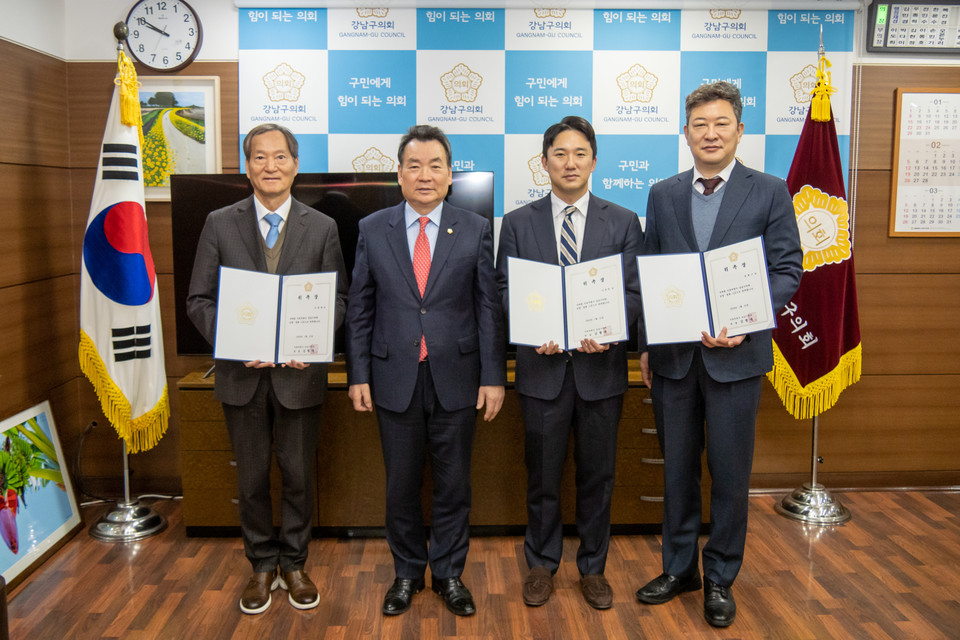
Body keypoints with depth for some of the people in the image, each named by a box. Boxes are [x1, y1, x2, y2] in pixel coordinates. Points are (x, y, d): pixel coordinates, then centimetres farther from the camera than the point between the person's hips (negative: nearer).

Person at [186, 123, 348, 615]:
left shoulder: (322, 227, 1)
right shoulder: (220, 224, 1)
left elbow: (338, 297, 2)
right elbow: (199, 299, 0)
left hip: (299, 372, 0)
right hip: (242, 373, 1)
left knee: (298, 474, 11)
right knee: (251, 477, 13)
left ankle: (294, 564, 31)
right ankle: (262, 565, 32)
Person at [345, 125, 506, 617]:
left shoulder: (475, 230, 1)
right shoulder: (372, 230, 3)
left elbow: (489, 309, 0)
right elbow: (360, 310, 4)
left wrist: (493, 376, -4)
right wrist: (358, 375, 0)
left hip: (455, 377, 0)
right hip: (395, 378, 1)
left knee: (453, 484, 10)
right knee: (401, 484, 12)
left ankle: (449, 573, 29)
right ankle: (407, 572, 32)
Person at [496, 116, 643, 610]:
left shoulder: (623, 223, 5)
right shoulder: (517, 223, 5)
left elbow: (633, 291, 0)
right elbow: (505, 291, 3)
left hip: (601, 367, 1)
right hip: (543, 366, 0)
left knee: (597, 475, 11)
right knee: (543, 475, 10)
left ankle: (592, 568, 28)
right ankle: (542, 565, 28)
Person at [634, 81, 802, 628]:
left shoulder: (770, 192, 0)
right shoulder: (663, 194, 8)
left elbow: (788, 270, -3)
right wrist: (645, 345, 7)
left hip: (735, 354, -2)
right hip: (673, 354, 3)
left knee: (730, 471, 7)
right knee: (677, 467, 13)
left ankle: (721, 578, 25)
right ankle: (679, 567, 30)